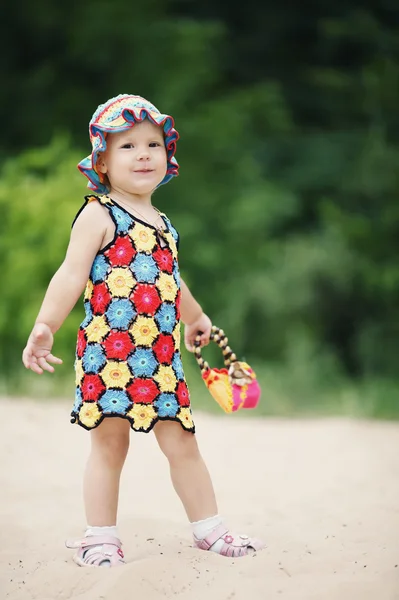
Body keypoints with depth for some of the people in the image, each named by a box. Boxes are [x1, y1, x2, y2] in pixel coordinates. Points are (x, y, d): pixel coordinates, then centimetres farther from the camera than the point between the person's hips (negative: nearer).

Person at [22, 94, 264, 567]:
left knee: (182, 443, 8)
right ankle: (100, 537, 9)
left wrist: (195, 318, 47)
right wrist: (44, 325, -24)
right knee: (109, 443, -1)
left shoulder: (162, 224, 16)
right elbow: (71, 275, -13)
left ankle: (208, 528, 16)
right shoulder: (98, 216, -4)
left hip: (161, 357, 6)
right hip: (109, 354, -6)